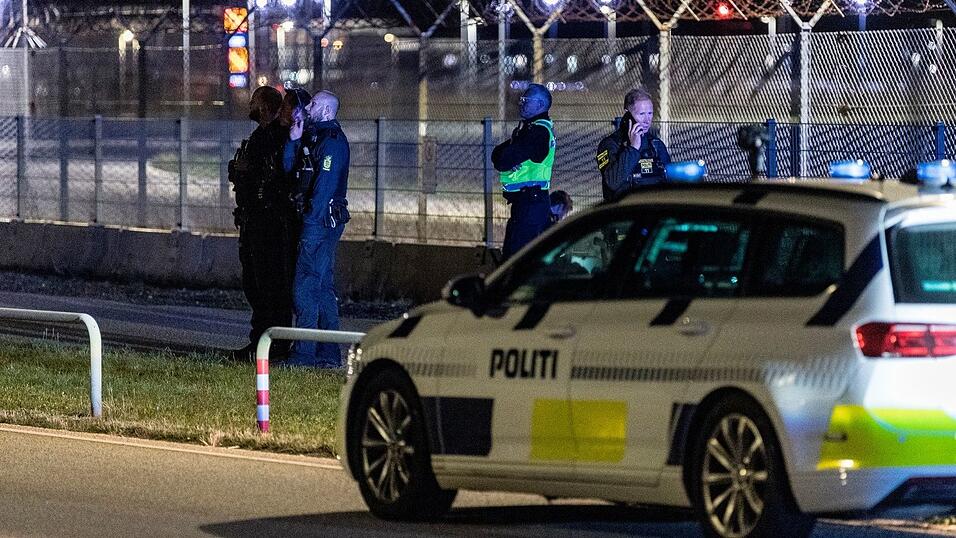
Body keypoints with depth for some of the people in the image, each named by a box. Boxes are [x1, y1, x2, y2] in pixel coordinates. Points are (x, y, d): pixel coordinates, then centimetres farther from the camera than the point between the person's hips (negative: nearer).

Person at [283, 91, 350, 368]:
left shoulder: (331, 140, -13)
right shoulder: (315, 137, 18)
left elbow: (325, 184, -20)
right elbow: (289, 167, 15)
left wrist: (311, 219, -23)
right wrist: (294, 139, 3)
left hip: (321, 220, -10)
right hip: (322, 220, 10)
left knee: (306, 287, -10)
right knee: (323, 287, 12)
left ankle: (304, 353, -11)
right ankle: (329, 353, 15)